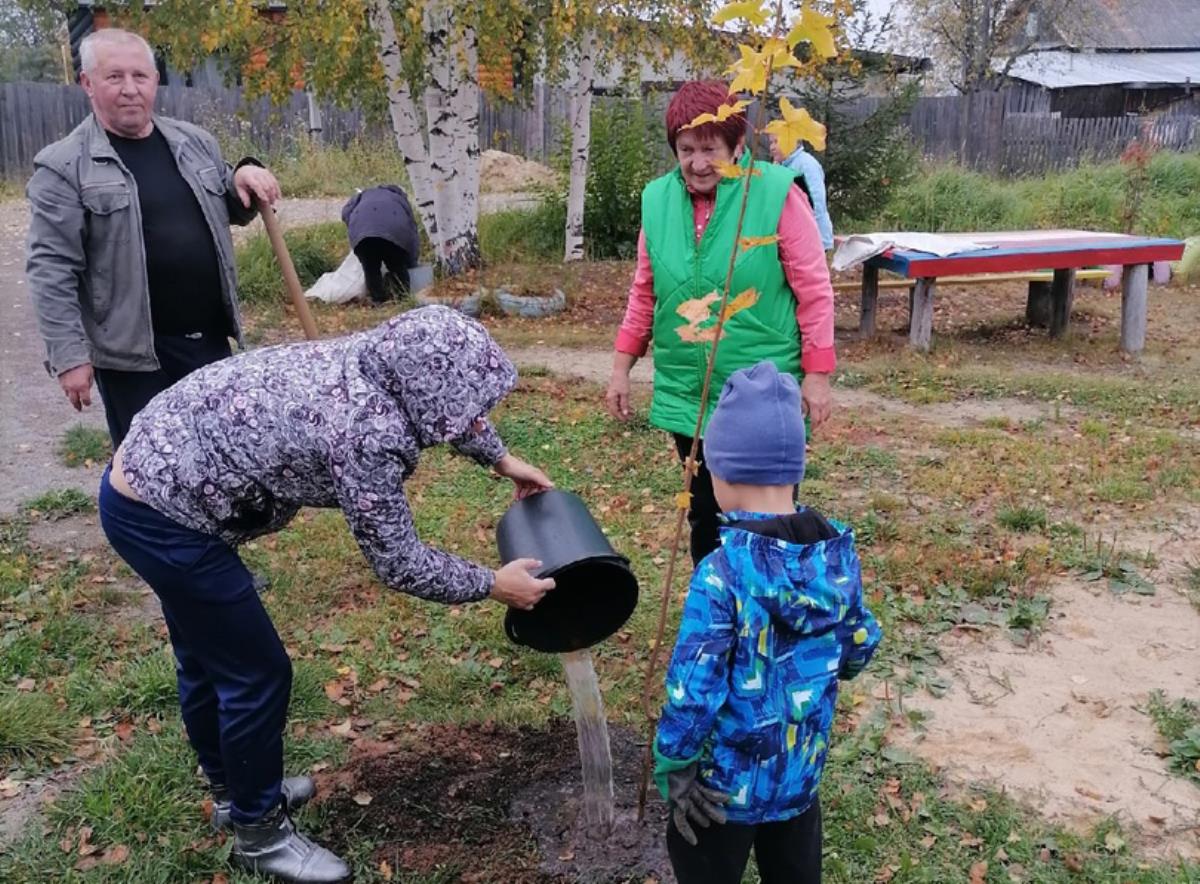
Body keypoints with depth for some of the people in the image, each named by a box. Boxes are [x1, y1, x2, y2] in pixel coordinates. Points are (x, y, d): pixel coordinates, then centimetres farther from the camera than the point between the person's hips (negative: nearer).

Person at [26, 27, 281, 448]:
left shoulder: (194, 141, 8)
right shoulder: (64, 168, -8)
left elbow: (231, 211, 22)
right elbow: (52, 271, -10)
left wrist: (243, 179, -1)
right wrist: (70, 356, -15)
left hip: (211, 339, 5)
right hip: (132, 352, -5)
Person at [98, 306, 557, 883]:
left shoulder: (374, 361, -3)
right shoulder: (367, 432, -27)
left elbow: (444, 411, 22)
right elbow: (399, 563, -16)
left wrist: (501, 458, 25)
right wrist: (493, 585, -6)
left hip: (144, 476, 9)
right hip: (159, 517, -9)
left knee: (207, 657, 25)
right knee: (256, 673, 4)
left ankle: (234, 792, 45)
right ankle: (259, 833, 25)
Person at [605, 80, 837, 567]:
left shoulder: (777, 194, -12)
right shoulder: (658, 199, 1)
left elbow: (814, 291, -9)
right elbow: (644, 292, 10)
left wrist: (817, 374, -10)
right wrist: (621, 366, 9)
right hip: (687, 396, 4)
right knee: (704, 518, 17)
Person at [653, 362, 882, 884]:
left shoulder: (722, 574, -28)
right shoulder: (839, 551, -10)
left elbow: (692, 695, -27)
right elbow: (859, 647, 5)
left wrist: (672, 770, -11)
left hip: (724, 785, -5)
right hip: (803, 772, 5)